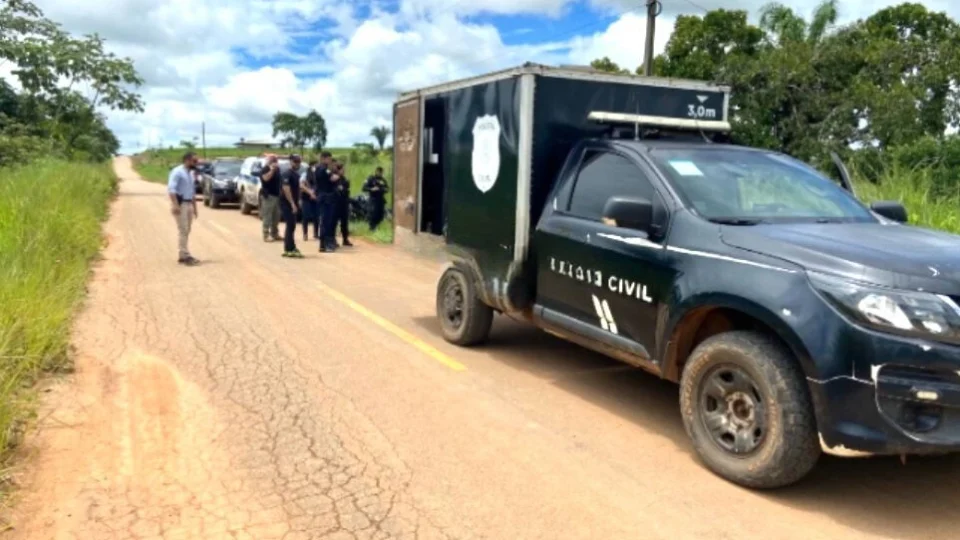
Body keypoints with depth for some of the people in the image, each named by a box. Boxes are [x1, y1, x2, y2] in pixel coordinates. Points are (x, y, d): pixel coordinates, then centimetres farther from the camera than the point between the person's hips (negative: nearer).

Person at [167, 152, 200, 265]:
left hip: (189, 204, 9)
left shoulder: (191, 173, 17)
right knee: (183, 231, -11)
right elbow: (171, 189, -19)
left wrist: (194, 207, 21)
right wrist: (175, 205, -27)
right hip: (180, 204, -9)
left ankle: (182, 256, 14)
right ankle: (186, 256, -12)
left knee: (186, 231, 9)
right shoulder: (177, 172, -9)